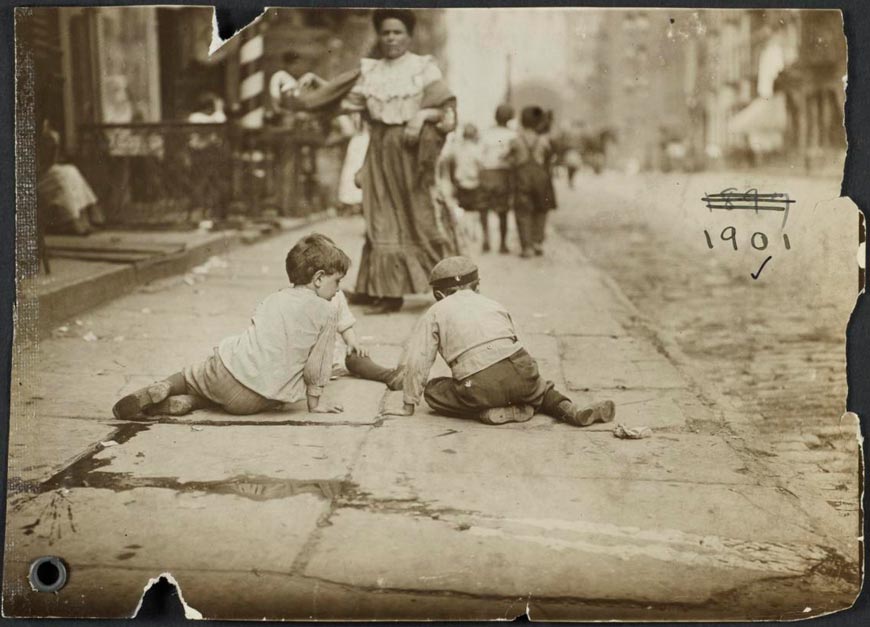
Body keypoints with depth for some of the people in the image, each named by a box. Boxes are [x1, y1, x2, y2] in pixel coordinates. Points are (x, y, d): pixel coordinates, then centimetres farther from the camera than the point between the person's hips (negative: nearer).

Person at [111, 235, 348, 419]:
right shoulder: (326, 311, -1)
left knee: (188, 376, 30)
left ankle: (163, 389, 0)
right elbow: (316, 366, 0)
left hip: (228, 369, 4)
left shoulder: (274, 298, 17)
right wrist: (314, 404, 12)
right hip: (256, 399, -4)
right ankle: (189, 401, -4)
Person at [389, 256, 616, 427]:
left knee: (433, 392, 19)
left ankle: (490, 413, -1)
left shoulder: (435, 314, 15)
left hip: (480, 385, -4)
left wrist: (409, 403, 20)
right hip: (521, 371, 4)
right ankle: (570, 410, 5)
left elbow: (417, 360, 9)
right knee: (540, 389, 36)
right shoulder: (493, 305, 27)